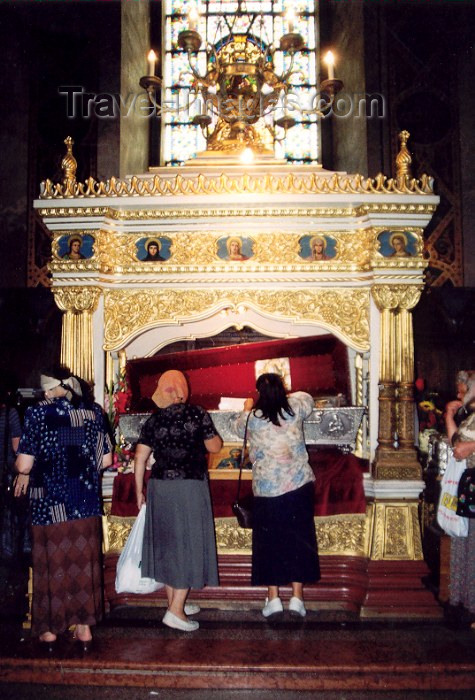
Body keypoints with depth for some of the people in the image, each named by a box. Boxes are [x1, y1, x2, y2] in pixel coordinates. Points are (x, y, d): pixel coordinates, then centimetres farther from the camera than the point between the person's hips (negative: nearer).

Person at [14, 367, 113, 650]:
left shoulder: (38, 413, -11)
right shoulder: (93, 412, -2)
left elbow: (24, 465, -13)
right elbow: (106, 460, 3)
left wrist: (24, 474, 9)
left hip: (49, 505, -2)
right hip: (87, 503, 3)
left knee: (50, 564, 13)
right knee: (84, 563, 14)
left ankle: (49, 630, 26)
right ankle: (84, 627, 23)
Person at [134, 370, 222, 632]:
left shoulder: (154, 420, 3)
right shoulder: (197, 414, -6)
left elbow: (140, 458, 1)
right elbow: (215, 447, 1)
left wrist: (139, 492, 10)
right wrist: (210, 432, 22)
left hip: (159, 487, 4)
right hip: (190, 486, -4)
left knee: (166, 543, 15)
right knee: (189, 544, 4)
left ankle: (175, 603, 27)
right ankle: (175, 611, 1)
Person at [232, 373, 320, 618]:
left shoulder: (252, 418, -6)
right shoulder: (294, 409, -4)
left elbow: (238, 427, 18)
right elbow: (307, 397, 20)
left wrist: (246, 409, 37)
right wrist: (284, 396, 35)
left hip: (266, 489, -1)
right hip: (299, 485, 1)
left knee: (269, 541, 11)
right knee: (299, 539, 10)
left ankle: (273, 598, 16)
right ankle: (297, 597, 13)